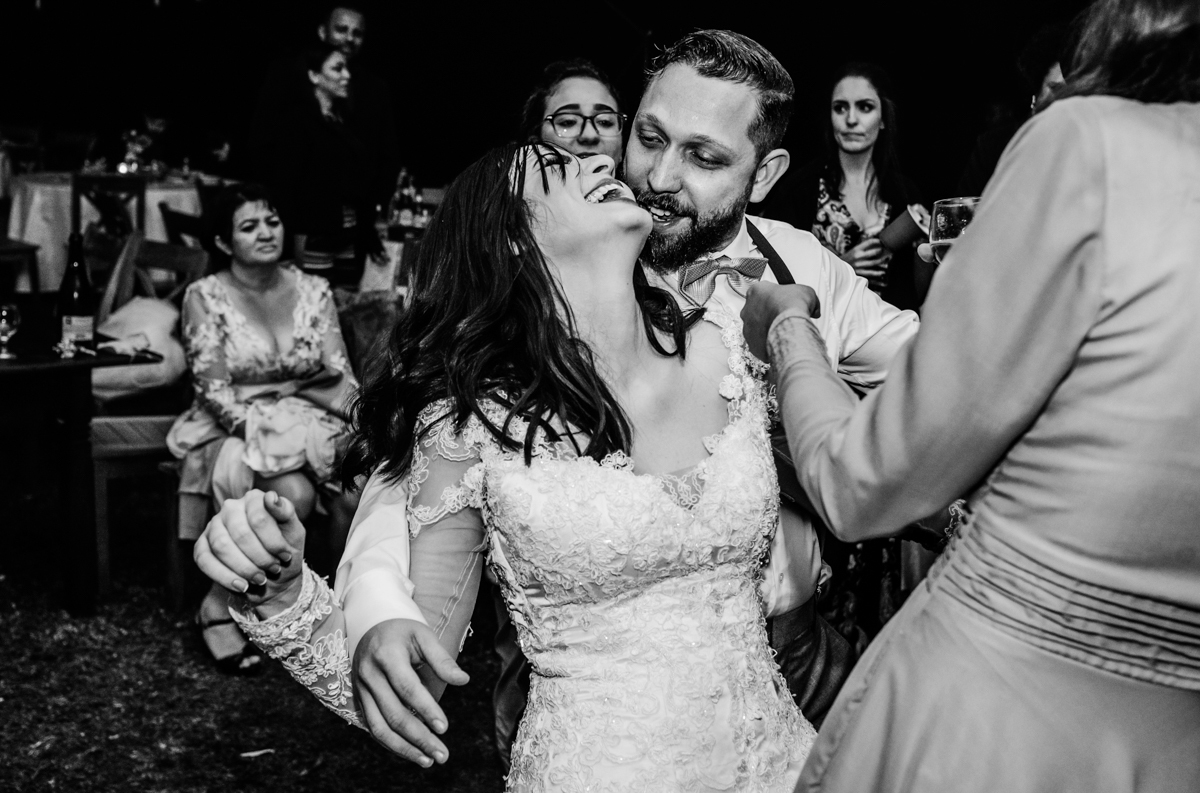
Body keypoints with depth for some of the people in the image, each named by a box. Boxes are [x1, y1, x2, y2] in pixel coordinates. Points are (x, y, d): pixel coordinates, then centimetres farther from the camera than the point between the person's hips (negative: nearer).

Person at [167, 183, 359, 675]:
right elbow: (216, 393, -10)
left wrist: (358, 429, -17)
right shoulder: (205, 296, -1)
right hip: (236, 429, -3)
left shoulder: (313, 291, 8)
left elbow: (340, 377, 2)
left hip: (309, 426, 3)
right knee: (295, 493, -34)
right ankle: (219, 608, -13)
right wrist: (269, 435, -23)